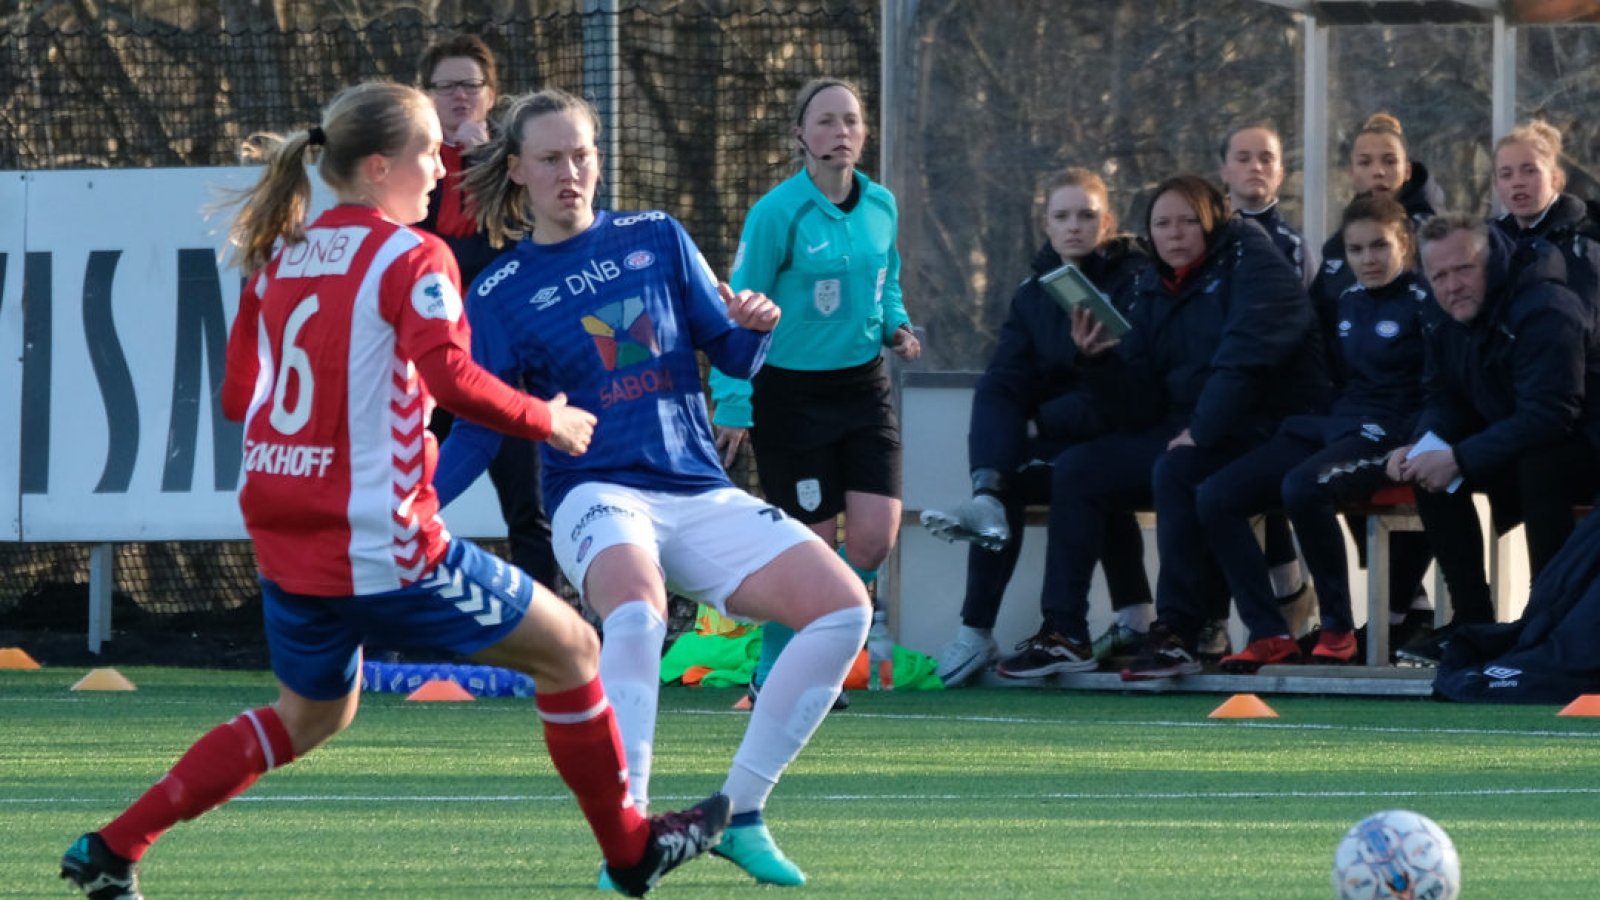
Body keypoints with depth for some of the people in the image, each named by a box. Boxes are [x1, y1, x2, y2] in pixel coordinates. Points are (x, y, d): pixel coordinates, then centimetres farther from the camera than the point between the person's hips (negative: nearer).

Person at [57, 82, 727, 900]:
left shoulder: (276, 257, 11)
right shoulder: (411, 257, -10)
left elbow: (238, 395, 14)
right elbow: (451, 376, -22)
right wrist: (546, 420, -7)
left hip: (283, 540, 8)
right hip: (380, 543, -8)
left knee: (312, 714, 27)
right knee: (568, 648, 7)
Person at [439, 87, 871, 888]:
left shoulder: (657, 239, 10)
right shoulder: (501, 293, 4)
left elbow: (733, 358, 11)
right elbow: (478, 431, 3)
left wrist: (754, 328, -13)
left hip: (701, 496, 4)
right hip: (600, 495, -4)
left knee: (842, 608, -14)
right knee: (636, 612, -38)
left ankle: (741, 815, -2)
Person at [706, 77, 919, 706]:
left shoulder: (881, 206, 5)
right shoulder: (776, 213, -13)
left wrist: (897, 328, 0)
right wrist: (732, 405, -18)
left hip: (863, 388, 5)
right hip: (790, 391, -5)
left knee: (875, 536, -8)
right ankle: (773, 676, 16)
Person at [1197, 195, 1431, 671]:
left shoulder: (1423, 304, -3)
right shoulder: (1347, 302, 18)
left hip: (1385, 435, -8)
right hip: (1325, 427, 8)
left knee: (1302, 486, -38)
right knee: (1215, 497, -12)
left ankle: (1338, 628, -23)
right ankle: (1268, 634, -14)